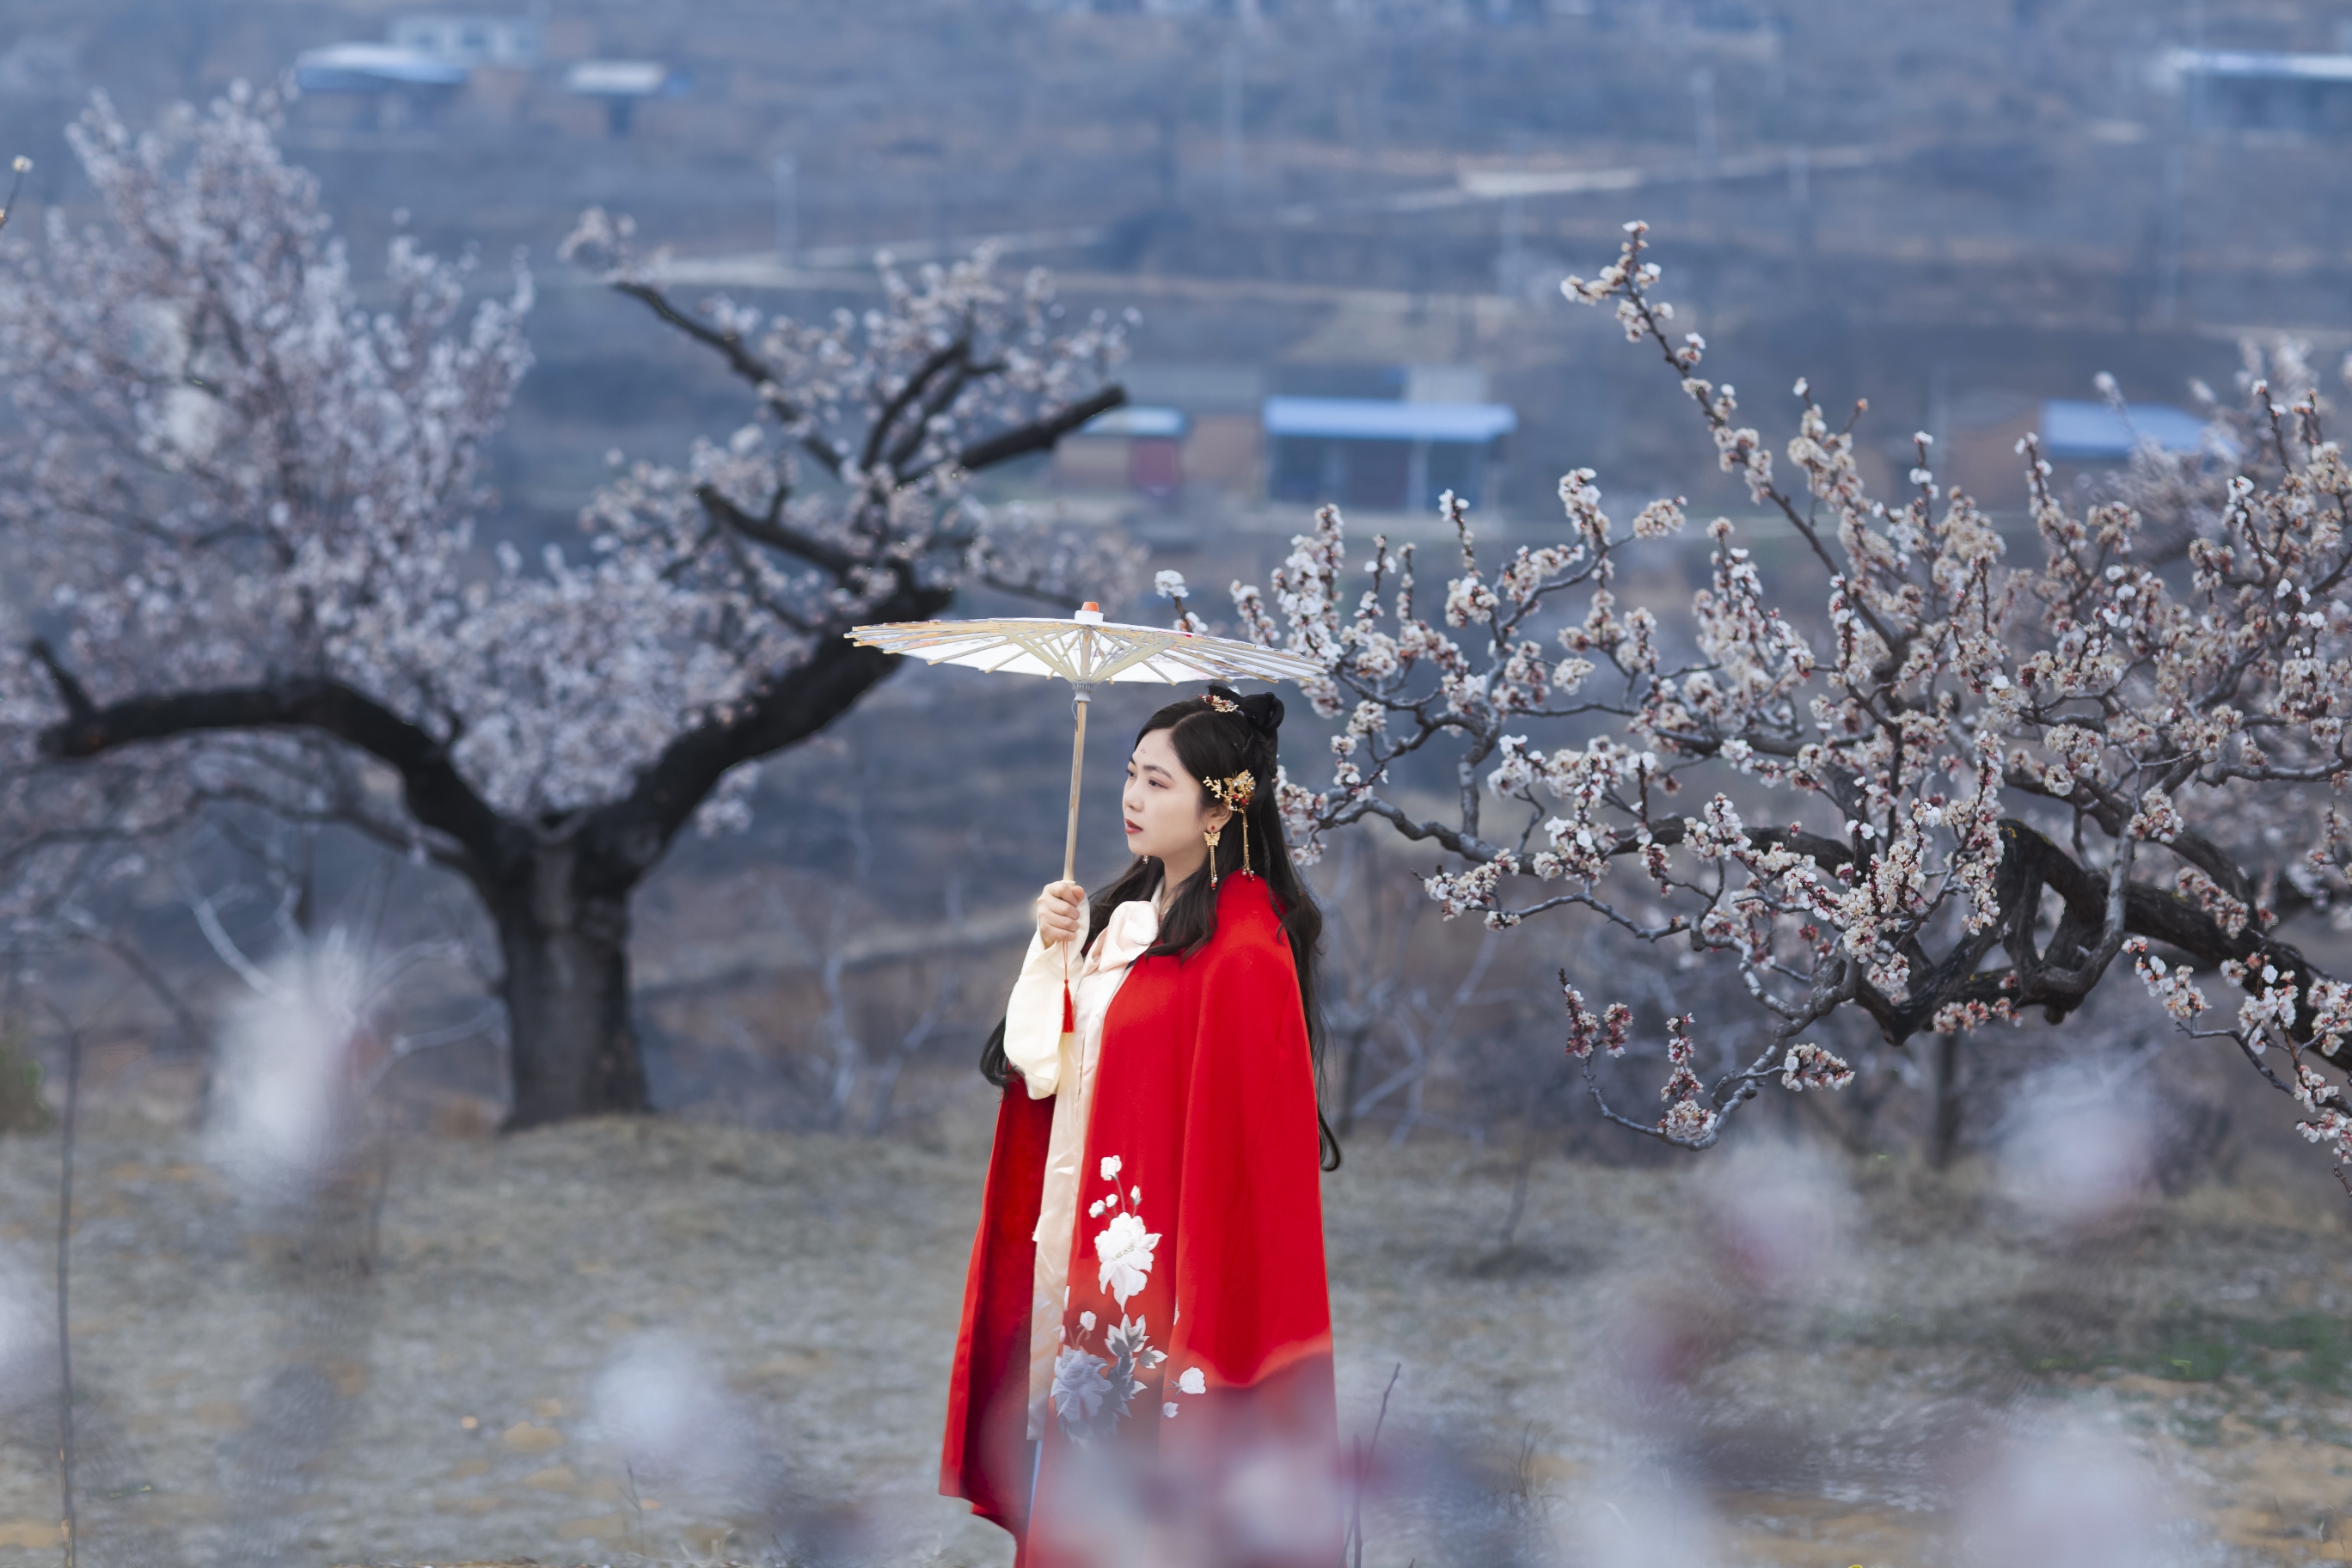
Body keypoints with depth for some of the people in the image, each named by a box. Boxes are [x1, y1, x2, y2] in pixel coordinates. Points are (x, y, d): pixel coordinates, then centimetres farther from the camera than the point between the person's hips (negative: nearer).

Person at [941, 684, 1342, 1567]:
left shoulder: (1243, 952, -16)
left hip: (1162, 1248, -8)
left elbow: (1240, 1130, -19)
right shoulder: (1128, 913, 11)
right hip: (1085, 1226, 8)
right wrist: (1055, 949, -4)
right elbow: (1040, 1056, 11)